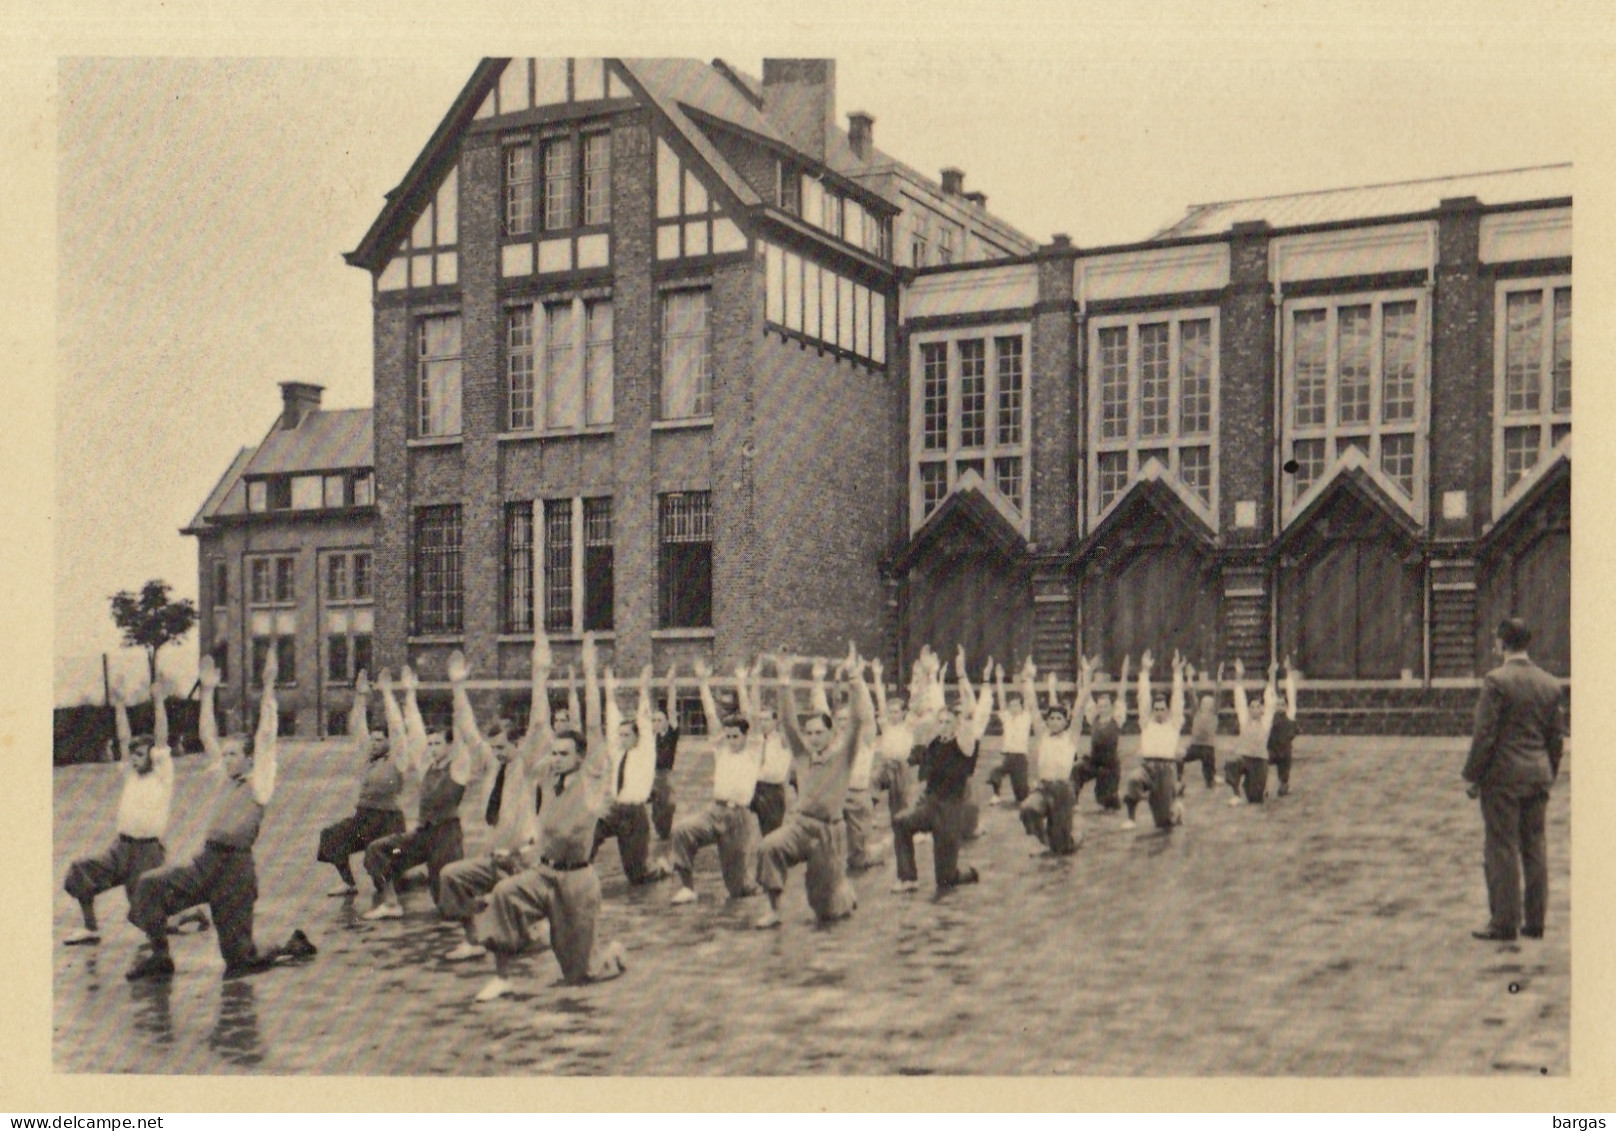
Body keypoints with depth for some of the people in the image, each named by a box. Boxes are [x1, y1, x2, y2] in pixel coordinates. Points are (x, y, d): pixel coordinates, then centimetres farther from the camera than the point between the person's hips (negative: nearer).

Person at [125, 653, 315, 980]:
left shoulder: (258, 783, -2)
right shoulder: (225, 779, 15)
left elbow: (266, 735, -9)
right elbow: (208, 736, 17)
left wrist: (268, 686, -12)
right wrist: (208, 691, 14)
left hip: (236, 865, -7)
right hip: (207, 859, 7)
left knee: (240, 959, -3)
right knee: (151, 883, -14)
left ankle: (294, 946, 21)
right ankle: (159, 955, -5)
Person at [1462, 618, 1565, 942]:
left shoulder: (1496, 681, -13)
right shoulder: (1550, 684, 8)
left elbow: (1484, 735, -14)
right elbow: (1556, 737, 12)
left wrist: (1473, 776, -7)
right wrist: (1549, 775, 21)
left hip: (1503, 777, -7)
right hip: (1538, 776, 7)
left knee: (1501, 849, -1)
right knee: (1535, 847, 11)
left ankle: (1504, 923, 1)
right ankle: (1535, 922, 16)